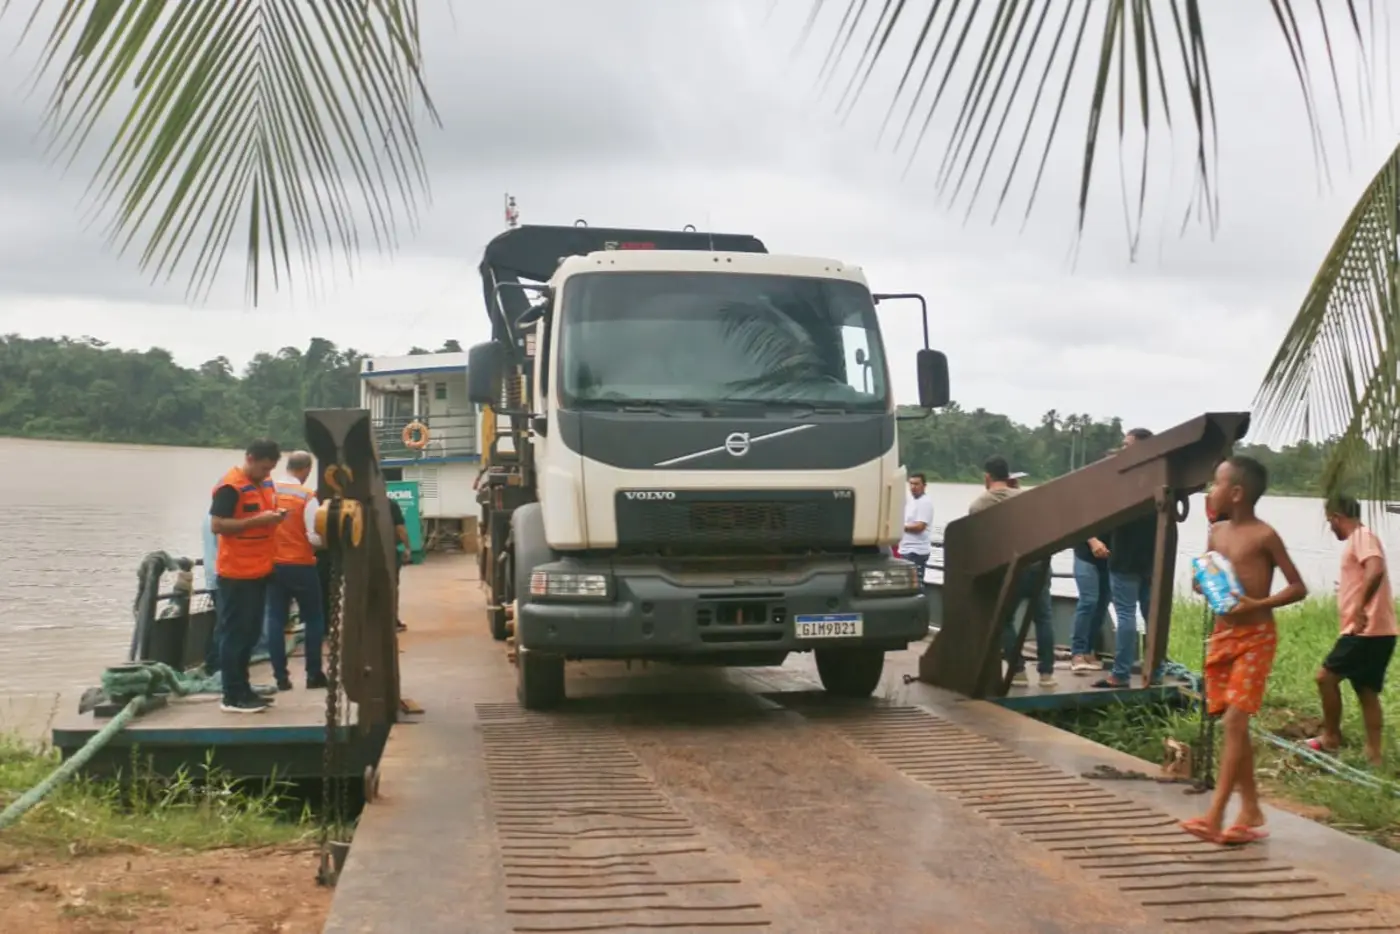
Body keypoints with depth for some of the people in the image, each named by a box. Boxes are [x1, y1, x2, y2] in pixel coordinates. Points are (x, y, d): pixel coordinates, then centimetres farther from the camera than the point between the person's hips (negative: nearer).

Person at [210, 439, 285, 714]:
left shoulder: (266, 483, 12)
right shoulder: (230, 486, -14)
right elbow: (218, 525, -19)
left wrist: (274, 516, 4)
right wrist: (258, 520, -23)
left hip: (259, 570, 9)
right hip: (236, 573, -9)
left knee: (251, 632, 14)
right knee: (234, 633, -3)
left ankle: (243, 689, 23)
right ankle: (232, 696, 2)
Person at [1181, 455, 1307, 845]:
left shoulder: (1264, 535, -11)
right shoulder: (1216, 533, 8)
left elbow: (1298, 588, -8)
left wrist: (1259, 604, -22)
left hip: (1256, 637, -7)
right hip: (1222, 634, 7)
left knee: (1234, 721, -13)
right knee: (1232, 725, 9)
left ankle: (1214, 816, -16)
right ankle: (1251, 812, 18)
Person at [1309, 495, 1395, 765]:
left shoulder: (1362, 536, -12)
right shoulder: (1358, 539, 18)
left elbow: (1376, 570, -29)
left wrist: (1360, 606, -36)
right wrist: (1347, 588, 40)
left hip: (1367, 630, -10)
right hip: (1373, 631, 10)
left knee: (1326, 677, -4)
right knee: (1367, 692, 11)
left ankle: (1331, 738, 8)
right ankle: (1373, 754, 12)